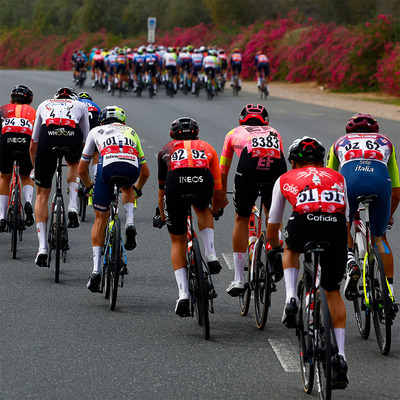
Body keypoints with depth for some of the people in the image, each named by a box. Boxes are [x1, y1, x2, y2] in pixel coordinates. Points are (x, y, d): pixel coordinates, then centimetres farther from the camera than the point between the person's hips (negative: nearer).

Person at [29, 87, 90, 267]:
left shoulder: (44, 105, 38)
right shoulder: (80, 105, 36)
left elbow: (33, 145, 41)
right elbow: (85, 141, 41)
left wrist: (35, 169, 55)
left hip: (47, 136, 0)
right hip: (72, 136, 0)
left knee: (42, 194, 14)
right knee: (74, 163, 38)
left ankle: (42, 247, 6)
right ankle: (72, 208, 17)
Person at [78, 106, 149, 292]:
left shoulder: (96, 131, 34)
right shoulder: (131, 132, 39)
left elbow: (82, 169, 36)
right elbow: (145, 172, 41)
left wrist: (89, 186, 55)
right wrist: (137, 189, 60)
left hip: (108, 166, -1)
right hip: (132, 168, 1)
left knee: (100, 219, 14)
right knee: (128, 188, 39)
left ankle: (96, 269, 5)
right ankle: (130, 224, 11)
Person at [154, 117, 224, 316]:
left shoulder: (166, 150, 36)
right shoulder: (206, 148, 36)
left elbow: (162, 190, 45)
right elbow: (218, 190, 39)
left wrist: (162, 217, 60)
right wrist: (215, 211, 59)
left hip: (176, 183, 0)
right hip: (203, 181, 0)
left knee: (178, 242, 18)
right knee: (202, 209, 38)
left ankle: (183, 293, 7)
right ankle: (211, 255, 18)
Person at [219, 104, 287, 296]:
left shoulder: (234, 133, 37)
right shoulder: (274, 133, 40)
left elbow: (222, 172, 45)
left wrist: (222, 197, 62)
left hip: (249, 165, -1)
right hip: (276, 165, 1)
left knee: (241, 219, 16)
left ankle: (238, 280, 17)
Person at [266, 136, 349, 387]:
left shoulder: (285, 180, 29)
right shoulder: (337, 178, 33)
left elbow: (272, 226, 37)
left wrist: (274, 248, 56)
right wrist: (340, 244, 55)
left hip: (304, 225, -1)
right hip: (336, 228, 1)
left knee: (291, 250, 37)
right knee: (333, 291, 19)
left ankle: (291, 299, 15)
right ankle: (340, 356, 12)